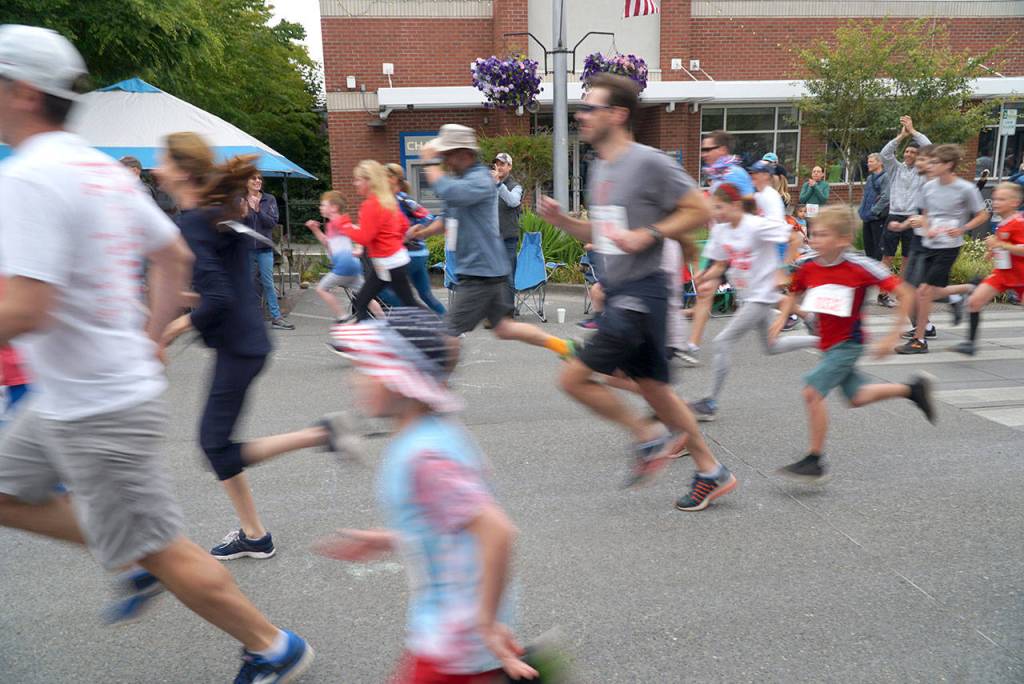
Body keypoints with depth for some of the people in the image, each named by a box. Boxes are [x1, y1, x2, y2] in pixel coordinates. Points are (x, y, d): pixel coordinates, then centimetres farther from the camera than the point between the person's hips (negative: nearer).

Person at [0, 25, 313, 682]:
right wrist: (150, 337, 17)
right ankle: (138, 565, 29)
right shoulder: (108, 169, 7)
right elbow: (176, 257, 15)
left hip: (98, 408, -9)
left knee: (163, 550, 3)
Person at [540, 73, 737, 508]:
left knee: (574, 378, -9)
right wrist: (560, 220, 6)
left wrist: (646, 236, -19)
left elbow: (700, 211, -11)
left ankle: (650, 438, 9)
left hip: (640, 292, -9)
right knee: (652, 387, 15)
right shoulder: (599, 169, 14)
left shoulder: (648, 163, -13)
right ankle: (711, 472, 28)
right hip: (617, 293, 9)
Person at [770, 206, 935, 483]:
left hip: (849, 343, -7)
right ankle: (913, 388, 43)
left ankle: (815, 460, -8)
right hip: (828, 344, 7)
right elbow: (793, 294, 15)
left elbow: (905, 294, -14)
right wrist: (782, 318, -4)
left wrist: (892, 337, -16)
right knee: (857, 397, 20)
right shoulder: (807, 267, -6)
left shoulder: (860, 267, -20)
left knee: (812, 390, -20)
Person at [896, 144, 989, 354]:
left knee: (924, 291, -11)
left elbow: (982, 215, 0)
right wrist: (928, 229, -3)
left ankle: (918, 340, -3)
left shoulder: (966, 189, -9)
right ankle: (955, 296, 45)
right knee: (931, 292, 10)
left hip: (948, 247, -6)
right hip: (928, 245, 6)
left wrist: (962, 229, -15)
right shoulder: (928, 187, 4)